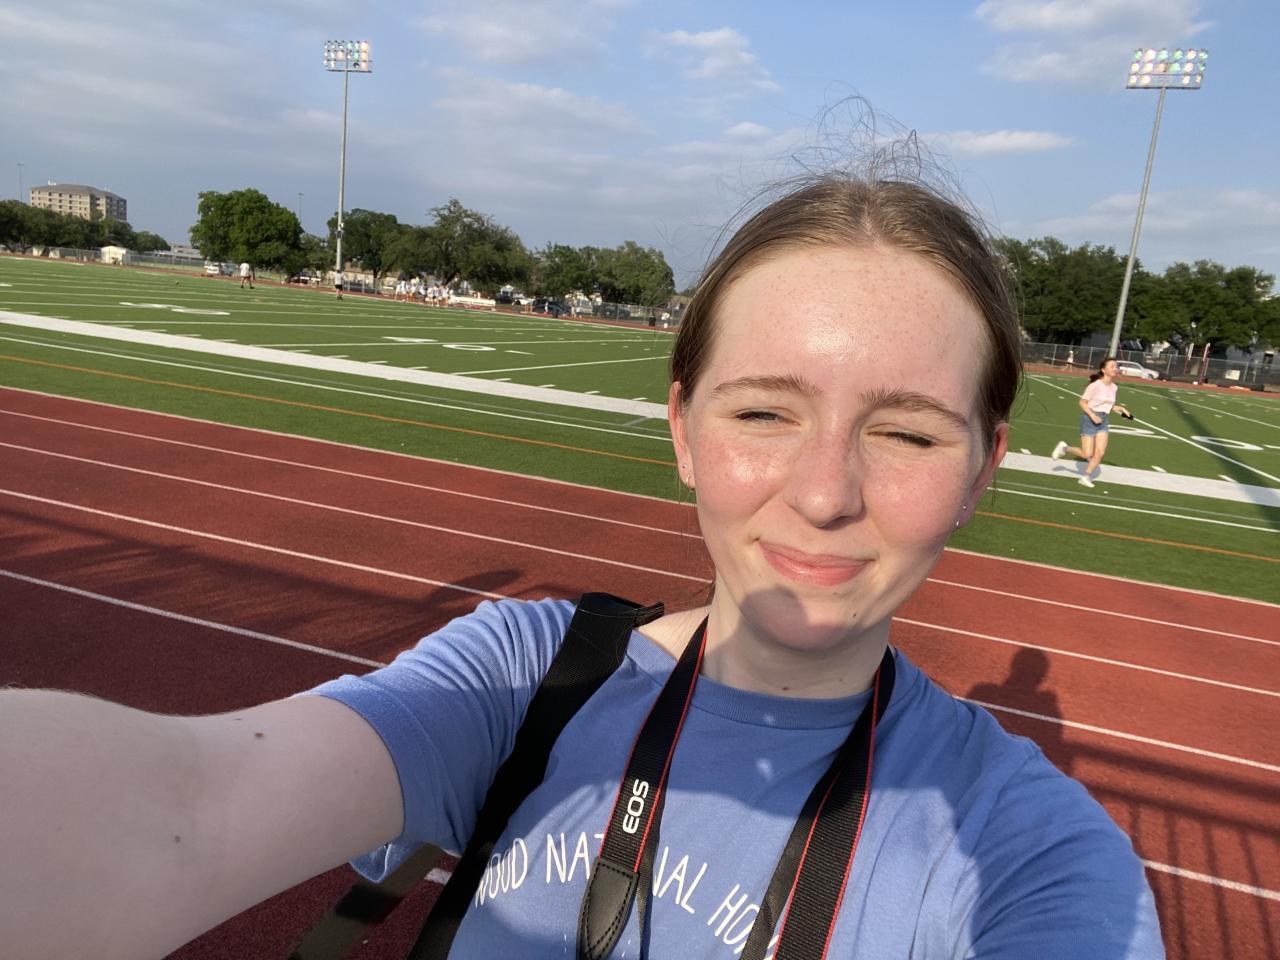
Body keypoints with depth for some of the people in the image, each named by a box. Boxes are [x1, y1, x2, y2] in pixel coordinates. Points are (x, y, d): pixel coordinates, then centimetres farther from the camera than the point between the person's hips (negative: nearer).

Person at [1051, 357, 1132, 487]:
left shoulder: (1113, 387, 6)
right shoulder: (1095, 385, -14)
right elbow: (1082, 402, -11)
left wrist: (1120, 408, 4)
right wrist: (1093, 415, -22)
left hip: (1104, 420, 6)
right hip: (1090, 418, -6)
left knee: (1100, 452, -4)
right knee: (1087, 454, -6)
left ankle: (1086, 477, 11)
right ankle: (1064, 448, 20)